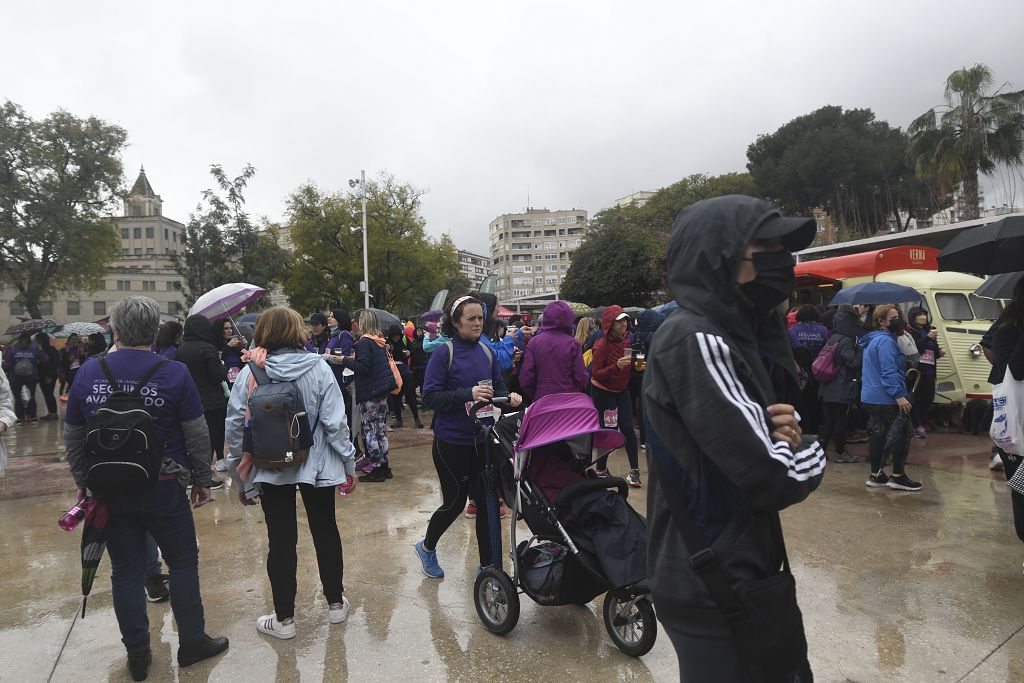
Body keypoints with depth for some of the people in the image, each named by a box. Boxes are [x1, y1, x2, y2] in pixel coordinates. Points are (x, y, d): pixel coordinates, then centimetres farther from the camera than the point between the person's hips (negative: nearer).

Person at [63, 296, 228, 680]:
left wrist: (83, 482, 18)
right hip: (164, 489, -3)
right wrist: (202, 480, 4)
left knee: (126, 571, 13)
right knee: (183, 562, 12)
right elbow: (197, 436, -8)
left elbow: (72, 437, 6)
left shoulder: (88, 373, -3)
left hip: (110, 491, 3)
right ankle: (192, 643, 22)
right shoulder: (174, 374, -12)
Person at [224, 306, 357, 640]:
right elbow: (335, 422, -12)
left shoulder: (249, 373, -7)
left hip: (270, 470, 0)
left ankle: (283, 618, 20)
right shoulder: (318, 368, -10)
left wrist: (240, 477, 7)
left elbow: (235, 427, -4)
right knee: (325, 532, 16)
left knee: (280, 541, 9)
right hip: (317, 467, 0)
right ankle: (336, 603, 29)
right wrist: (349, 465, -1)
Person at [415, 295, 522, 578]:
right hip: (451, 443, -5)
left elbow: (498, 387, 12)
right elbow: (430, 397, -18)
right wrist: (469, 393, -28)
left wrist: (509, 397, -11)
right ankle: (427, 547, 38)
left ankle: (488, 564, 23)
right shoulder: (444, 354, -12)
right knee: (455, 502, 9)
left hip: (482, 440, 5)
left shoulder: (487, 352, 4)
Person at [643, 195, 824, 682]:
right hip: (713, 592, -9)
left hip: (741, 576, 9)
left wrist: (786, 434, -10)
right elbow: (776, 478, -26)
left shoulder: (729, 336, 6)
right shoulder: (694, 340, -23)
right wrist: (809, 451, -5)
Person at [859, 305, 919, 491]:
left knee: (877, 434, 13)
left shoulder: (871, 341, 16)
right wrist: (899, 395, -26)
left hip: (870, 397, 10)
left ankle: (876, 475, 18)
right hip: (887, 399, -10)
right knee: (902, 434, -1)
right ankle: (898, 477, 5)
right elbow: (889, 371, -24)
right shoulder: (885, 341, -16)